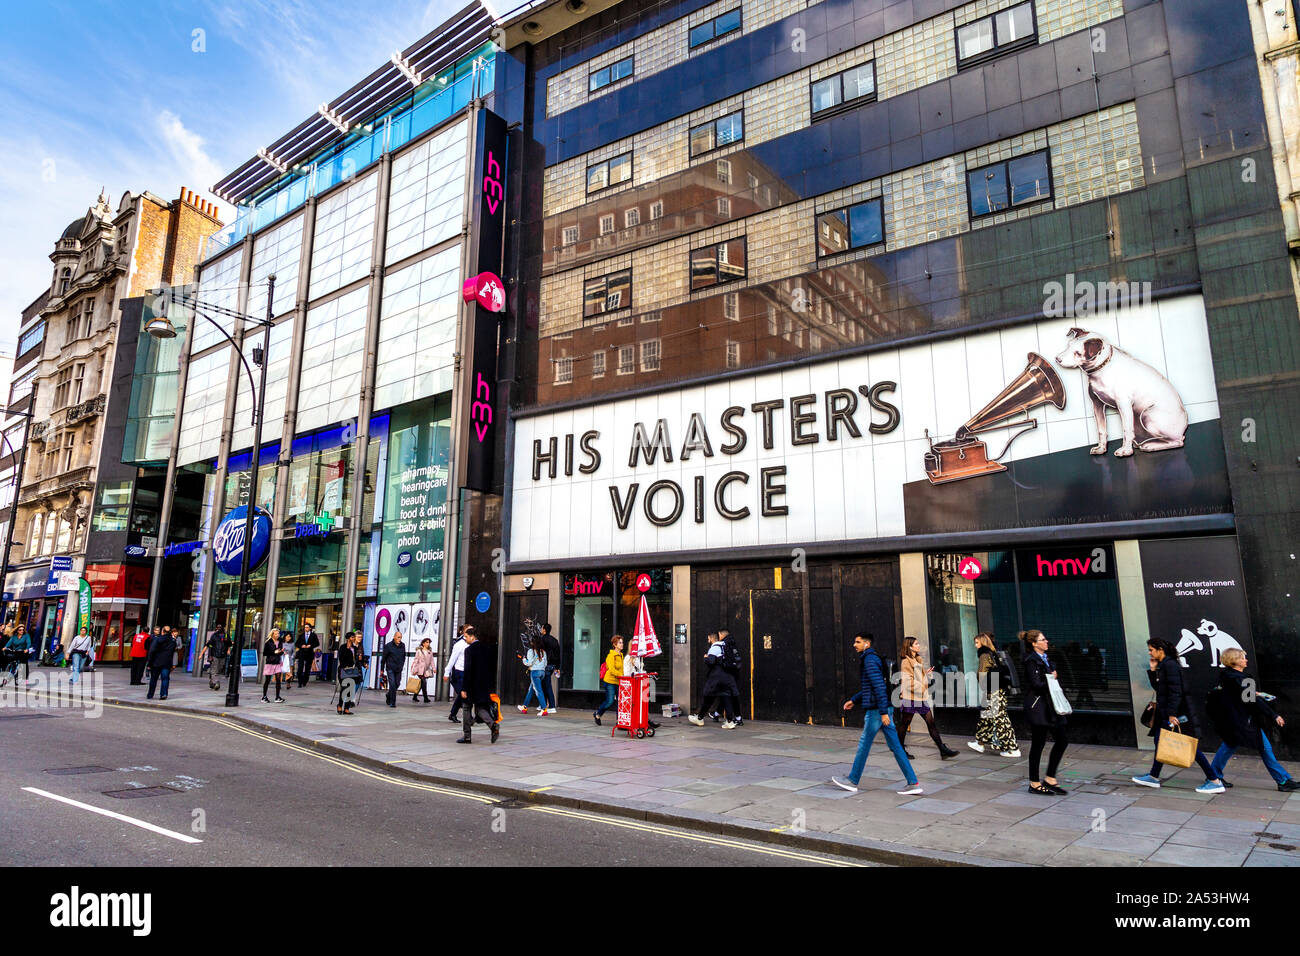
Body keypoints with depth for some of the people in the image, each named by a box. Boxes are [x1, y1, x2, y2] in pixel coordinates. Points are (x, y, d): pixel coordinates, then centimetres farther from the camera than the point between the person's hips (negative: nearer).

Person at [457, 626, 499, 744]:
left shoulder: (469, 650, -12)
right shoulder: (487, 648, 7)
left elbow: (468, 670, -17)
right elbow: (493, 668, 9)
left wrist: (464, 689, -14)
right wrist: (492, 686, 15)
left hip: (473, 684, -6)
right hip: (486, 685, 6)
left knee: (467, 708, 10)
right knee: (480, 708, 12)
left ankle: (466, 735, 14)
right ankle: (493, 724, -13)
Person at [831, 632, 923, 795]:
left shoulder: (870, 660, -14)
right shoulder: (869, 659, 17)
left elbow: (879, 686, -21)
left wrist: (883, 712, -23)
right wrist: (854, 700, 24)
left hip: (876, 710, -10)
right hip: (884, 709, 10)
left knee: (864, 744, 2)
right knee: (895, 746, 7)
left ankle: (852, 781, 13)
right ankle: (913, 783, 6)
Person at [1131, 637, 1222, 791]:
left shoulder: (1170, 665, -16)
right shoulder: (1162, 666, 13)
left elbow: (1175, 691, -22)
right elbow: (1157, 687, 19)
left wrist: (1172, 714, -25)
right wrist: (1152, 670, 9)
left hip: (1175, 713, -10)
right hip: (1165, 714, 10)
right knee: (1160, 742, 13)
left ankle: (1214, 781, 2)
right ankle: (1153, 778, 20)